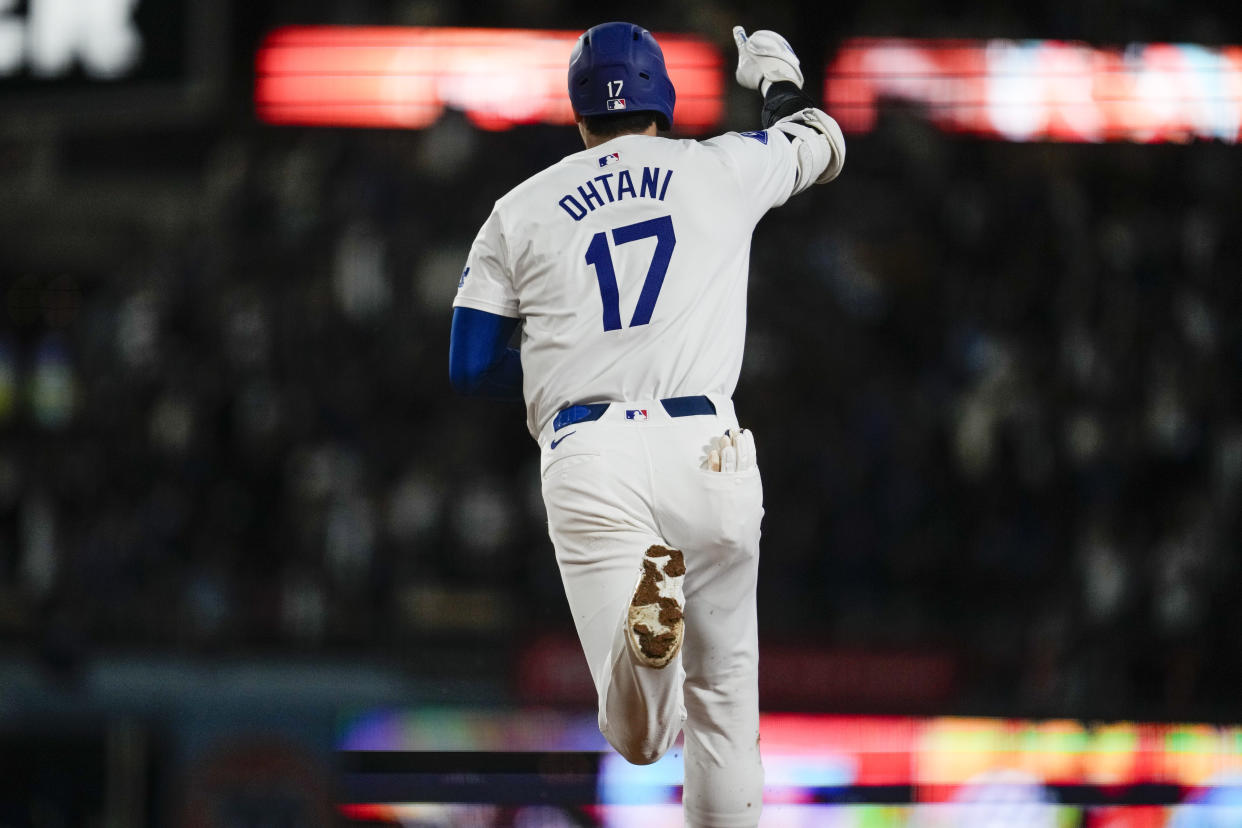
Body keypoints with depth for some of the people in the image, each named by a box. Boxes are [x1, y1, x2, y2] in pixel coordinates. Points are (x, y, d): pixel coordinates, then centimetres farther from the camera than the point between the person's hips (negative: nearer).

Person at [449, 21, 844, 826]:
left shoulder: (521, 210, 14)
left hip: (585, 461, 0)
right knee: (725, 691, 18)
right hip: (702, 450, 0)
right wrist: (782, 85, 56)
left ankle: (643, 617, -39)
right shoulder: (719, 170, 14)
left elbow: (470, 367, 13)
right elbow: (823, 144, 35)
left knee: (638, 738, -7)